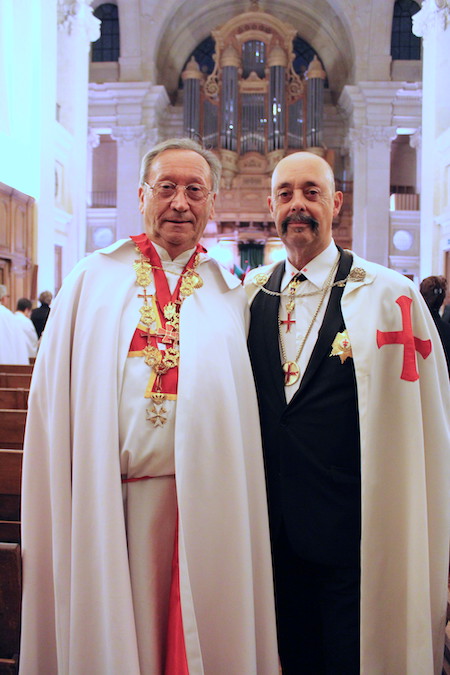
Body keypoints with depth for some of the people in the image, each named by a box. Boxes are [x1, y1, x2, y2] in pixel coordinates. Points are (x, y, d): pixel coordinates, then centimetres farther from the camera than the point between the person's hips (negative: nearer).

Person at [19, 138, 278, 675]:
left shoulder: (231, 297, 6)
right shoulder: (94, 281, 4)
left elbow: (244, 411, 8)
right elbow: (55, 399, 3)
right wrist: (58, 509, -1)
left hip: (203, 504, 1)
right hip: (105, 501, 0)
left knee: (198, 629, 11)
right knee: (107, 627, 11)